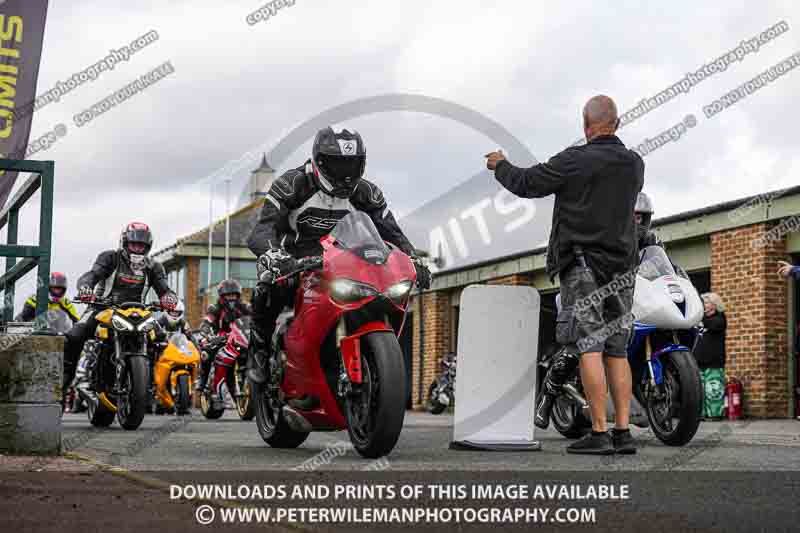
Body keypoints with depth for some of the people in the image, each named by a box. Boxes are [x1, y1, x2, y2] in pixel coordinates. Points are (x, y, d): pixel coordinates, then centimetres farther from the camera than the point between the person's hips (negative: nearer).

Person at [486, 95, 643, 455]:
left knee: (588, 348, -8)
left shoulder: (576, 161, -10)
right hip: (623, 264, 6)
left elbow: (526, 184, -4)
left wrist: (500, 165, 16)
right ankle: (623, 433, 5)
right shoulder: (635, 164, 9)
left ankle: (599, 434, -11)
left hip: (583, 264, -6)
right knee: (617, 351, 7)